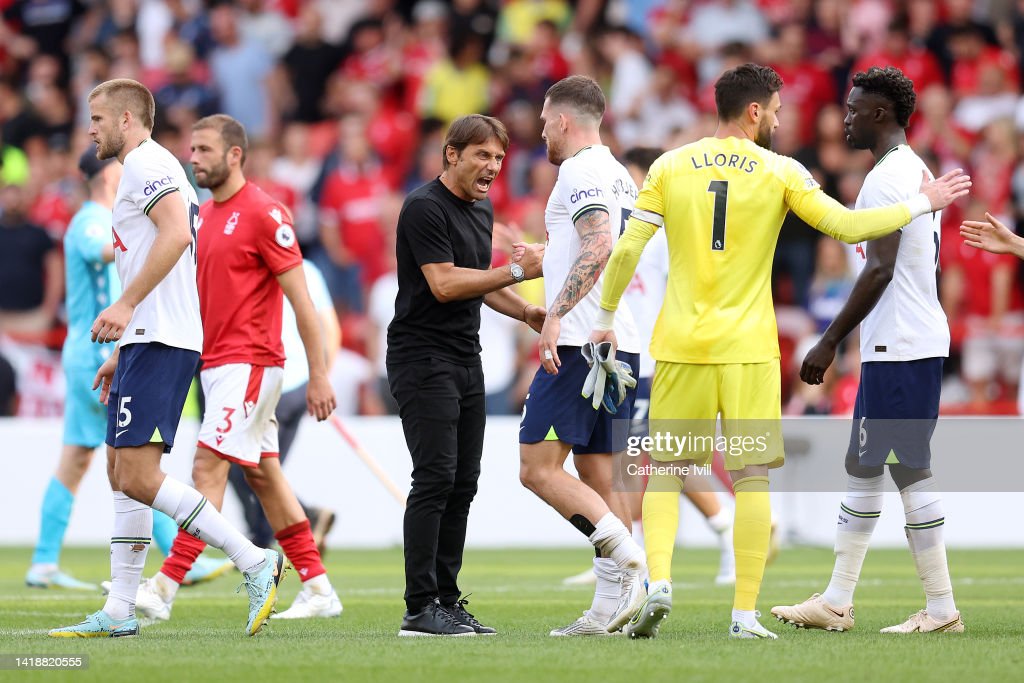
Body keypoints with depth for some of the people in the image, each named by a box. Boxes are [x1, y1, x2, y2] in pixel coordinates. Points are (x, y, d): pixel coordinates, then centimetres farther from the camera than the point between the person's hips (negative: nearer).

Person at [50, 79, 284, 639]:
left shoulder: (145, 163, -8)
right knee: (122, 471, 10)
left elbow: (176, 234, -25)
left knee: (138, 477, -15)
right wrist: (123, 351, 27)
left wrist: (125, 305, -27)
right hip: (149, 341, 11)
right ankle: (119, 611, 11)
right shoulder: (147, 169, 24)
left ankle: (253, 561, -15)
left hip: (161, 342, -11)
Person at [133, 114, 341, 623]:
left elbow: (301, 299, -12)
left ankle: (165, 589, -18)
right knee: (263, 474, 10)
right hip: (213, 363, 9)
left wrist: (318, 375, -14)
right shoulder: (202, 215, 14)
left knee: (208, 467, -14)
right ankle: (319, 589, 14)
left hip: (249, 362, -9)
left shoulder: (264, 213, -11)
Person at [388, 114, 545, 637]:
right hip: (421, 357, -9)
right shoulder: (425, 207, -14)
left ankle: (446, 599, 11)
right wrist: (518, 270, -21)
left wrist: (525, 312, 13)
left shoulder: (481, 209, 15)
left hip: (465, 359, 9)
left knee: (463, 482, 6)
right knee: (435, 477, -14)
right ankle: (420, 608, -13)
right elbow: (444, 284, -21)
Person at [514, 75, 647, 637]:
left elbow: (599, 245, -23)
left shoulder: (580, 170, -9)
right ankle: (611, 606, 3)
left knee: (538, 469, -10)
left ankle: (628, 557, -22)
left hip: (581, 342, -10)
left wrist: (556, 315, -29)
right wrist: (544, 256, 40)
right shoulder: (620, 175, 20)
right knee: (597, 476, 8)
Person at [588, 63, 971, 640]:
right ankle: (746, 613, 1)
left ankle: (658, 583, -10)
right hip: (748, 348, -2)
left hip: (681, 344, 2)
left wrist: (607, 317, 12)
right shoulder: (781, 172, -1)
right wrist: (923, 204, 9)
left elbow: (627, 250, 0)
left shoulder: (671, 166, 3)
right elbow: (848, 226, -4)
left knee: (666, 472, 10)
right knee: (752, 478, 3)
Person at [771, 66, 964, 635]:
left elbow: (880, 270, -21)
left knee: (909, 470, -7)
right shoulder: (920, 172, 17)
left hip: (897, 349, -11)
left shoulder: (885, 178, -15)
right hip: (921, 338, 11)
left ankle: (941, 608, -4)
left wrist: (830, 342, -18)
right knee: (862, 465, 13)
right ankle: (837, 601, 18)